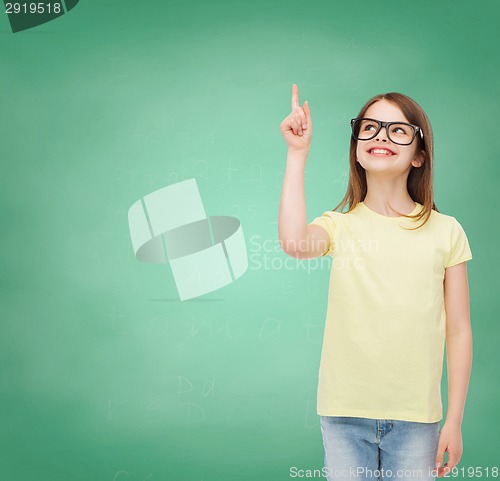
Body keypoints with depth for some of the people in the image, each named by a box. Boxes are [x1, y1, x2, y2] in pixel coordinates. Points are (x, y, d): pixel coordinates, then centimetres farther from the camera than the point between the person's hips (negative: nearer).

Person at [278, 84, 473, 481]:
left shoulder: (445, 231, 0)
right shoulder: (339, 226, 0)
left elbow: (458, 331, 2)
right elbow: (295, 243, -25)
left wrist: (454, 421, 1)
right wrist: (298, 153, -17)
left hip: (416, 418, 0)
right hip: (344, 415, 0)